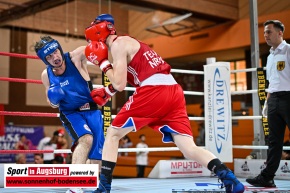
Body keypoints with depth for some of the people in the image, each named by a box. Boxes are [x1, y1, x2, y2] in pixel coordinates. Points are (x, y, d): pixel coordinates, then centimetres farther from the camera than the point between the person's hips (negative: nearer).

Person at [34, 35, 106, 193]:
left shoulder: (75, 57, -16)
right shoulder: (46, 75, -6)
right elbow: (53, 104, 7)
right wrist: (53, 100, -15)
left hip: (92, 110, 1)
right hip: (70, 113, -1)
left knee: (98, 151, 3)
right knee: (86, 139, -30)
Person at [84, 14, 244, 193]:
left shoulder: (118, 43, 4)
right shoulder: (128, 42, 30)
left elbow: (120, 84, -3)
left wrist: (102, 62, 8)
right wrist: (107, 92, 38)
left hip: (153, 91, -8)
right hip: (174, 91, 8)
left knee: (112, 134, 9)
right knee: (190, 148, 1)